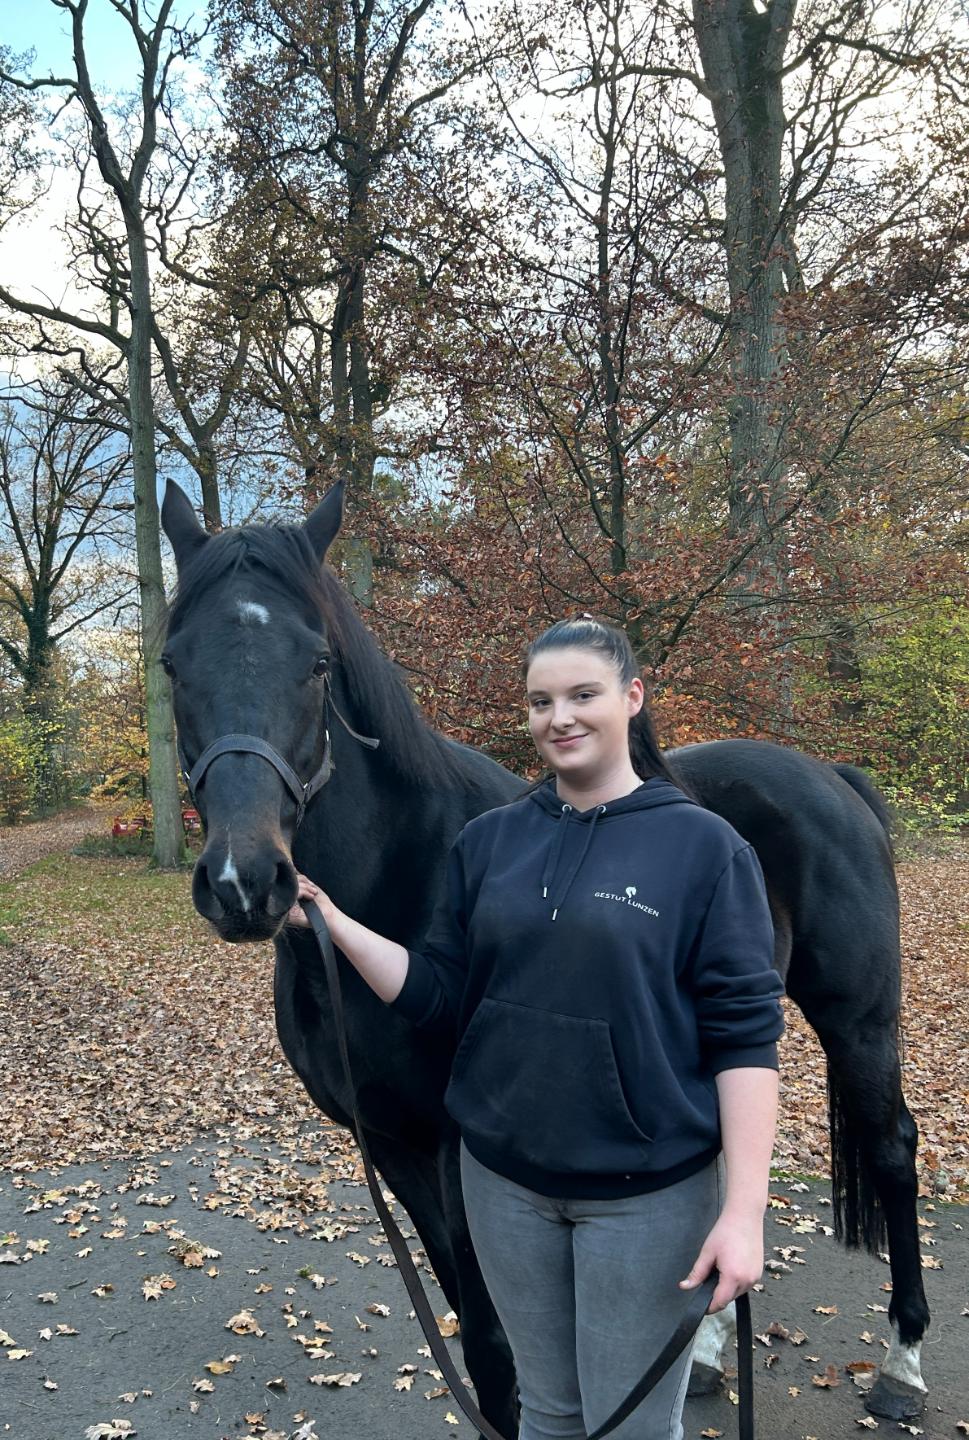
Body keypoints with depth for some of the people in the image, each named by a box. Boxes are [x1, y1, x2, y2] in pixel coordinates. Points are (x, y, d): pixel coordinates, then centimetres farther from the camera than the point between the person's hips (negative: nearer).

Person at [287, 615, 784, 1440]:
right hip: (505, 1179, 4)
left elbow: (745, 1036, -11)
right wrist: (331, 922, -10)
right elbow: (442, 1000, 1)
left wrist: (745, 1209, -16)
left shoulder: (705, 847, -11)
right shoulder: (489, 841, 0)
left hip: (648, 1191, -3)